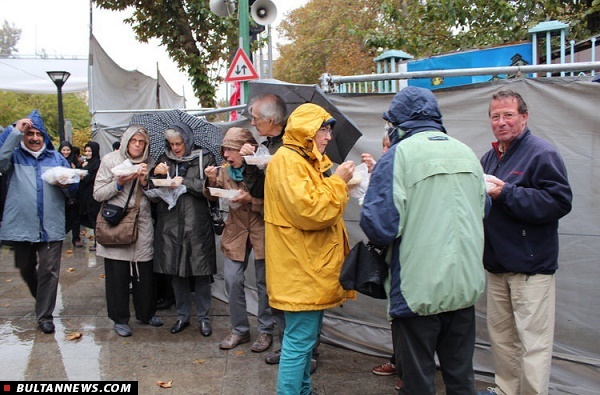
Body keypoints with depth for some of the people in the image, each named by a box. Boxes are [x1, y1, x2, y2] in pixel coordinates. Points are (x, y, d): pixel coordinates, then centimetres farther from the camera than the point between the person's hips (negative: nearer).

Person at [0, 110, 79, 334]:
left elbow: (73, 191, 9)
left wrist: (66, 184, -14)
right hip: (21, 226, 0)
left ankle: (45, 315, 9)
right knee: (26, 269, 16)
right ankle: (40, 298, 42)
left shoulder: (56, 158, 11)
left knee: (49, 271, -1)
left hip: (51, 227, 0)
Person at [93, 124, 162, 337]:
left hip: (142, 223, 3)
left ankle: (146, 313, 25)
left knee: (144, 272, 7)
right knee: (117, 274, 2)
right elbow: (98, 194, -2)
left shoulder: (148, 163, 9)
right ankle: (120, 318, 17)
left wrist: (145, 182, -8)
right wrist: (119, 183, -16)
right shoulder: (111, 160, 0)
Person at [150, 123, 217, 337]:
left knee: (201, 272, 2)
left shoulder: (205, 158, 1)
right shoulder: (165, 160, 12)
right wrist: (155, 173, -7)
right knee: (176, 272, 9)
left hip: (197, 223, -3)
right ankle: (182, 315, 24)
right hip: (170, 223, 4)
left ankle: (203, 317, 16)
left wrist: (185, 182, -11)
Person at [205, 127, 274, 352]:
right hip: (236, 230, 5)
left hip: (261, 230, -4)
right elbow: (213, 196, 7)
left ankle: (266, 331, 21)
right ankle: (239, 330, 20)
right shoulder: (226, 169, 2)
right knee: (232, 280, 3)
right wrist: (212, 180, -12)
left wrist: (251, 198, -28)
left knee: (264, 283, 5)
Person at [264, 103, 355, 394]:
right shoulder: (286, 160, -15)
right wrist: (338, 181, -14)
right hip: (300, 270, -11)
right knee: (299, 341, -6)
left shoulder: (306, 160, 19)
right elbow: (309, 210, -24)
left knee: (306, 336, 19)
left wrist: (338, 184, 12)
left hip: (311, 268, 11)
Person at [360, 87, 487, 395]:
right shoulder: (466, 153, 8)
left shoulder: (399, 155, -13)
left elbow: (379, 227, -19)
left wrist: (368, 196, 2)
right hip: (466, 285, 6)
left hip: (419, 291, -6)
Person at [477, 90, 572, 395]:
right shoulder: (489, 158, 14)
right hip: (497, 264, 8)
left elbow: (560, 201, -20)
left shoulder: (542, 153, -10)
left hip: (531, 264, -8)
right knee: (500, 333, 17)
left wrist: (505, 192, -23)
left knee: (533, 339, -1)